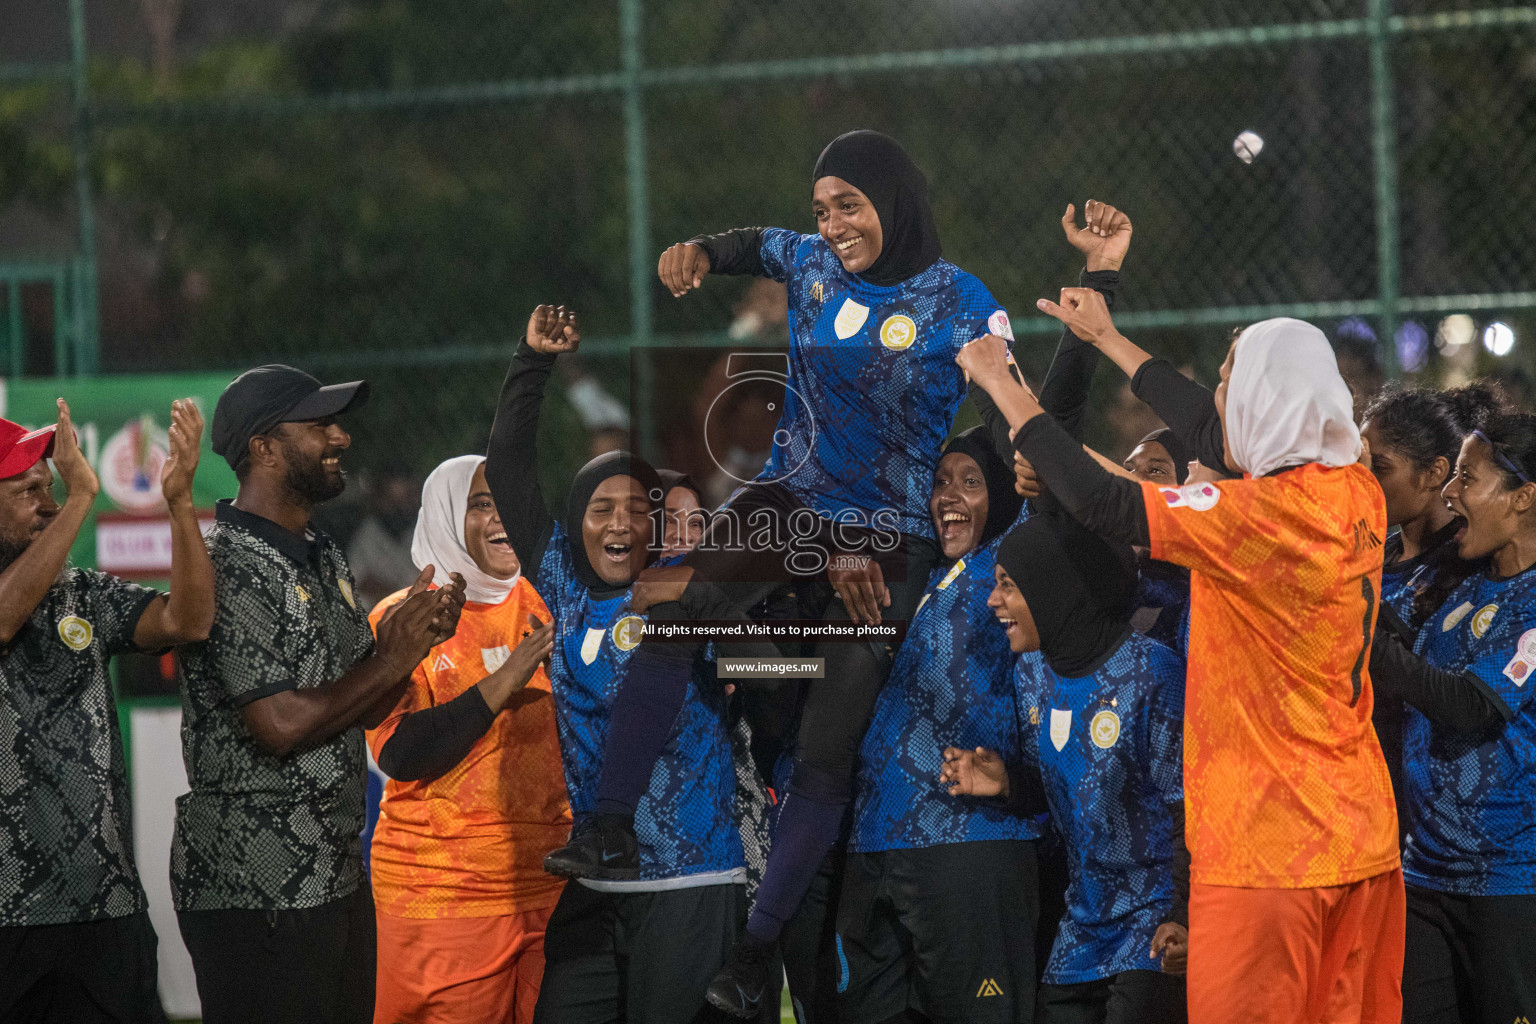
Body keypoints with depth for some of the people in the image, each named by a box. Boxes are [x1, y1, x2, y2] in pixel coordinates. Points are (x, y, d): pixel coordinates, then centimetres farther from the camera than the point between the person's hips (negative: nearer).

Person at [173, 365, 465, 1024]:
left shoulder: (324, 558, 16)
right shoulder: (229, 567, -14)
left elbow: (364, 709, 17)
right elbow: (281, 724, -21)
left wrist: (409, 635, -2)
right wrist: (395, 658, -10)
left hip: (336, 872, 9)